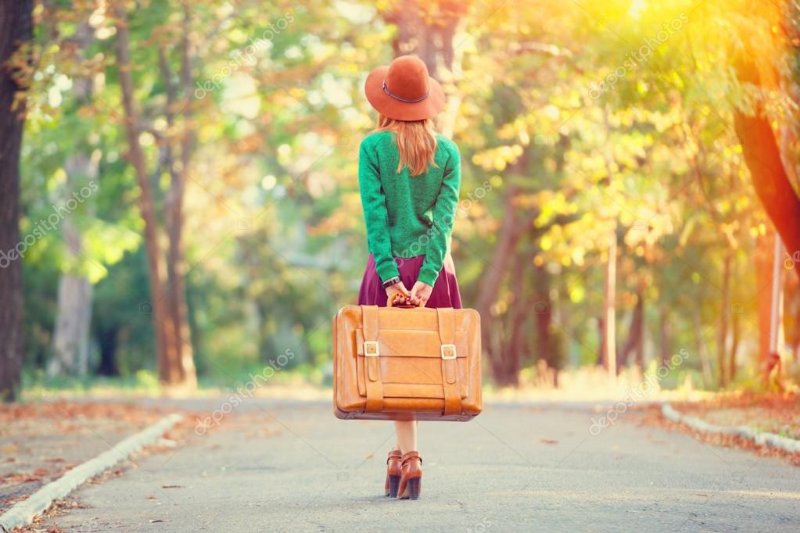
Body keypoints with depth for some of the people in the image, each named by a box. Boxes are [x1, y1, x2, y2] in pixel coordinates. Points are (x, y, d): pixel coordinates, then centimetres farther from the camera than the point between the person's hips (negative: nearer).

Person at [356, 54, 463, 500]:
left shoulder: (373, 147, -4)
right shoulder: (448, 152, 2)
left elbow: (375, 215, -10)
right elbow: (445, 218, -6)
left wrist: (390, 276, -11)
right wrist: (427, 276, -10)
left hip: (390, 266, -2)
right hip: (432, 266, 2)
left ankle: (409, 458, -5)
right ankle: (403, 456, 8)